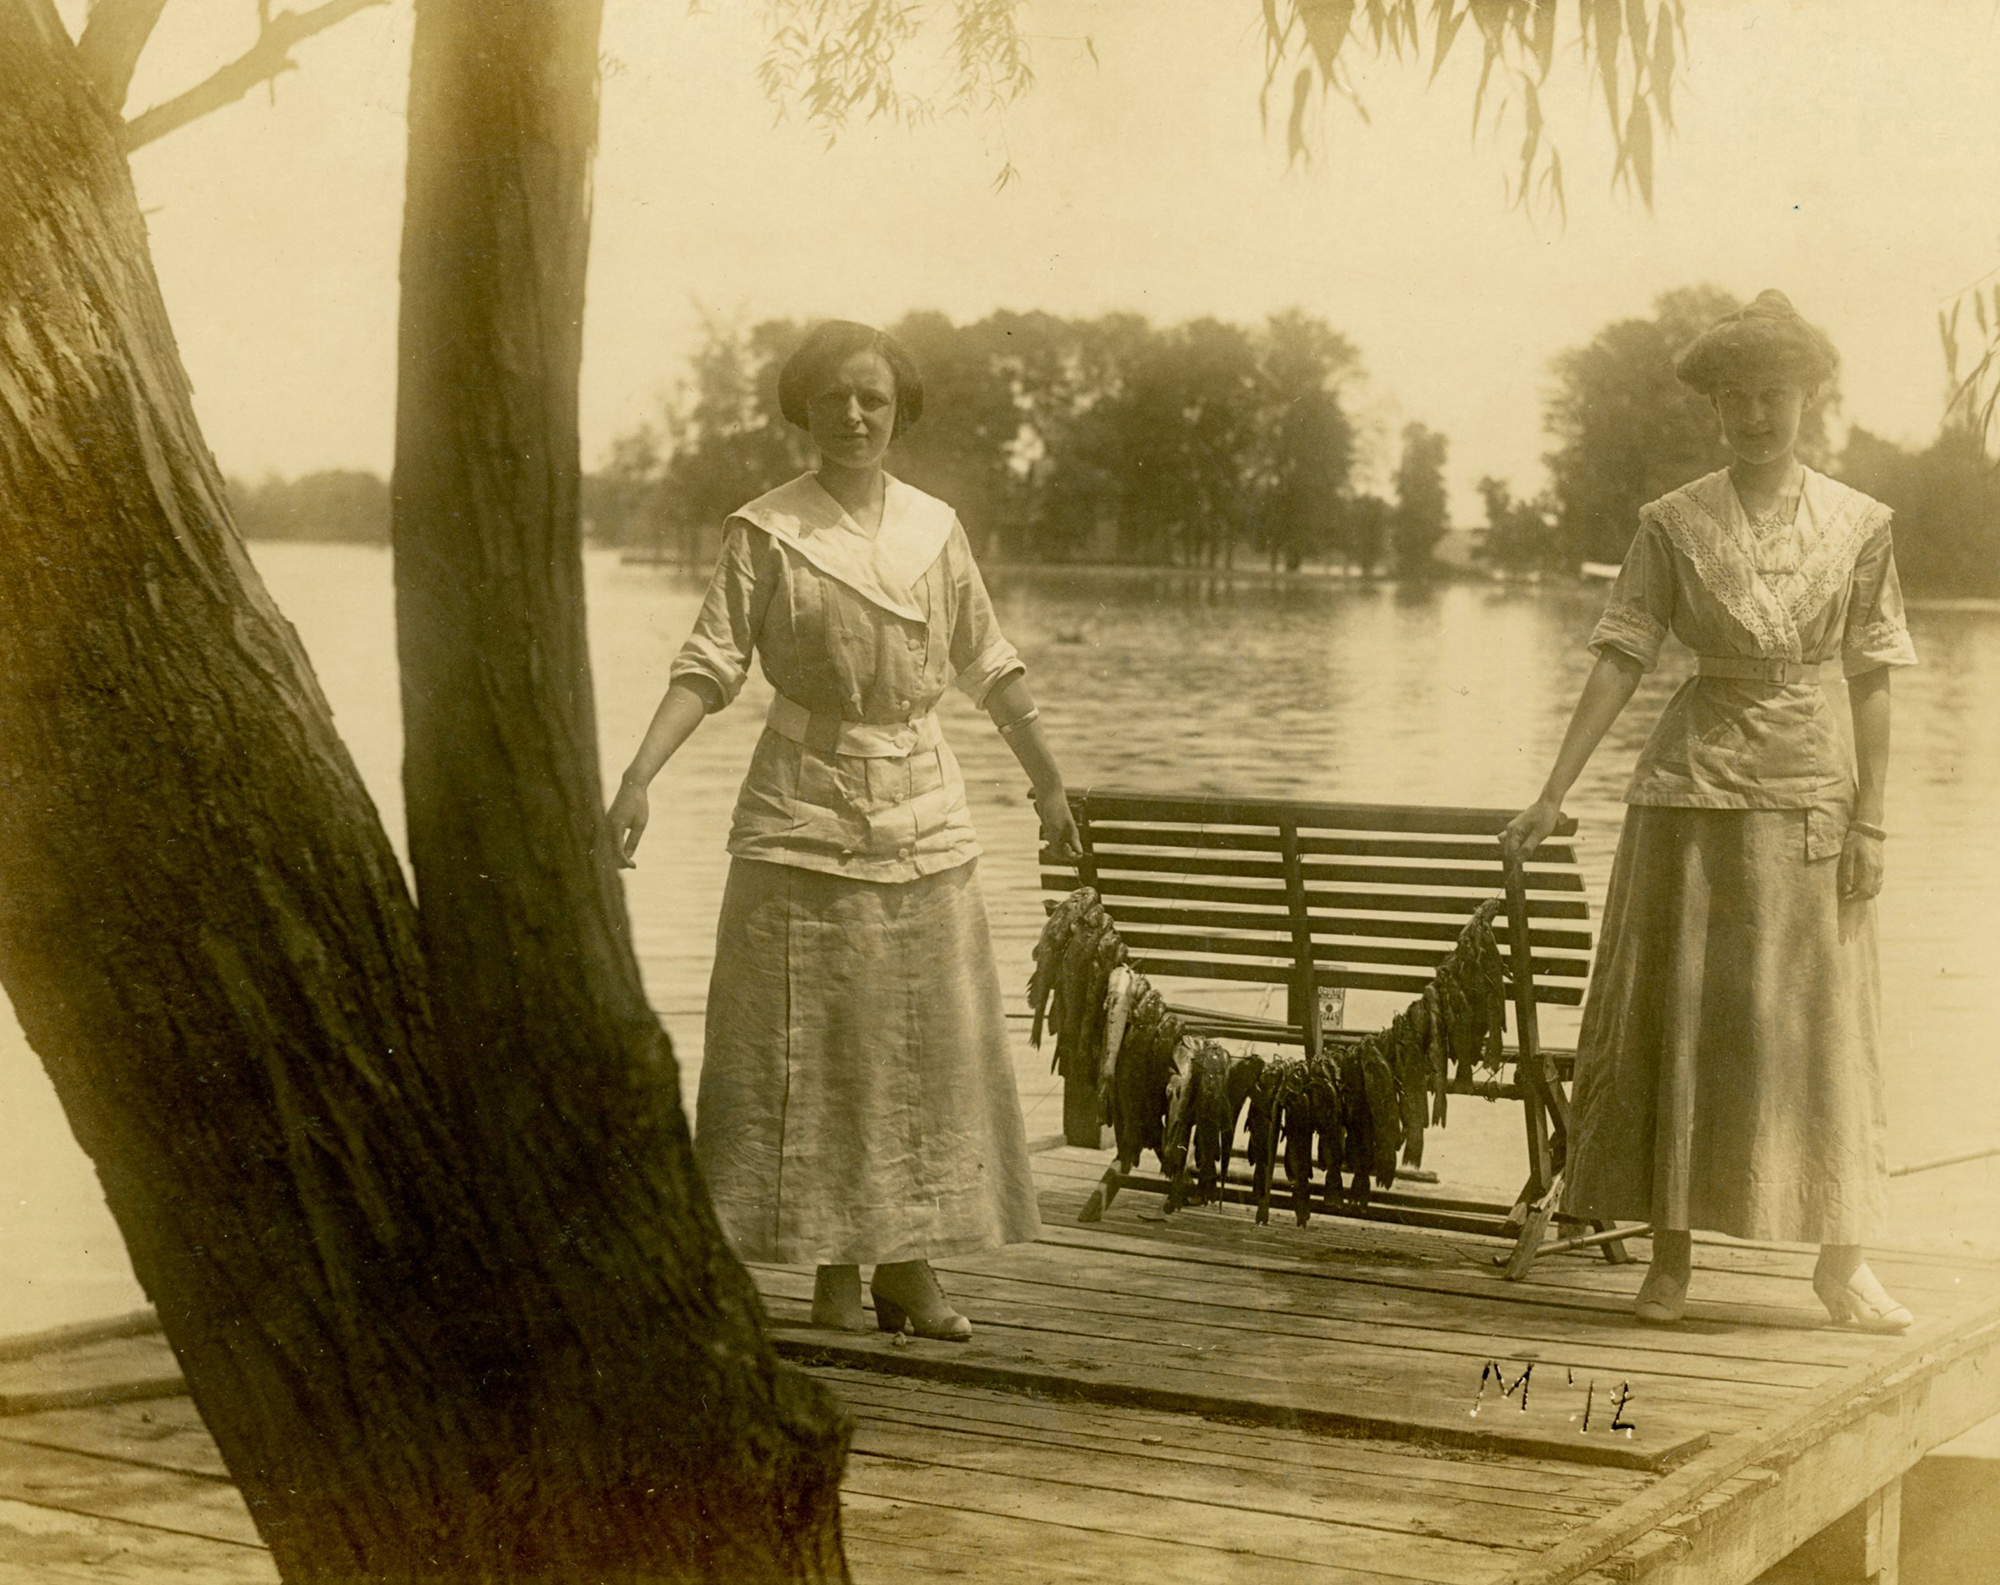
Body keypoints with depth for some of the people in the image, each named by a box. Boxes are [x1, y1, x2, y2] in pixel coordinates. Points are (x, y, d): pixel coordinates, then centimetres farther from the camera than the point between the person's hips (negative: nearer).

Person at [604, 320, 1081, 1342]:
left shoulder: (934, 528, 8)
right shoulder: (765, 531, -3)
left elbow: (986, 664, 16)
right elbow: (709, 663, -9)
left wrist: (1047, 780, 20)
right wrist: (638, 778, -20)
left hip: (924, 819, 4)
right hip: (804, 816, -3)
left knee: (926, 1045, 3)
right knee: (811, 1047, -2)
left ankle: (910, 1265, 12)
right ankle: (836, 1271, 8)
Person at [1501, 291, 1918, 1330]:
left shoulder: (1859, 524, 2)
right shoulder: (1673, 524, 0)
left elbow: (1871, 681, 3)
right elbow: (1620, 658, -3)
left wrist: (1870, 820, -3)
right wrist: (1552, 795, -9)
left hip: (1810, 787, 1)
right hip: (1693, 786, 0)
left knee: (1821, 1023, 5)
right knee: (1677, 1016, 2)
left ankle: (1842, 1261, 15)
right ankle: (1670, 1258, 10)